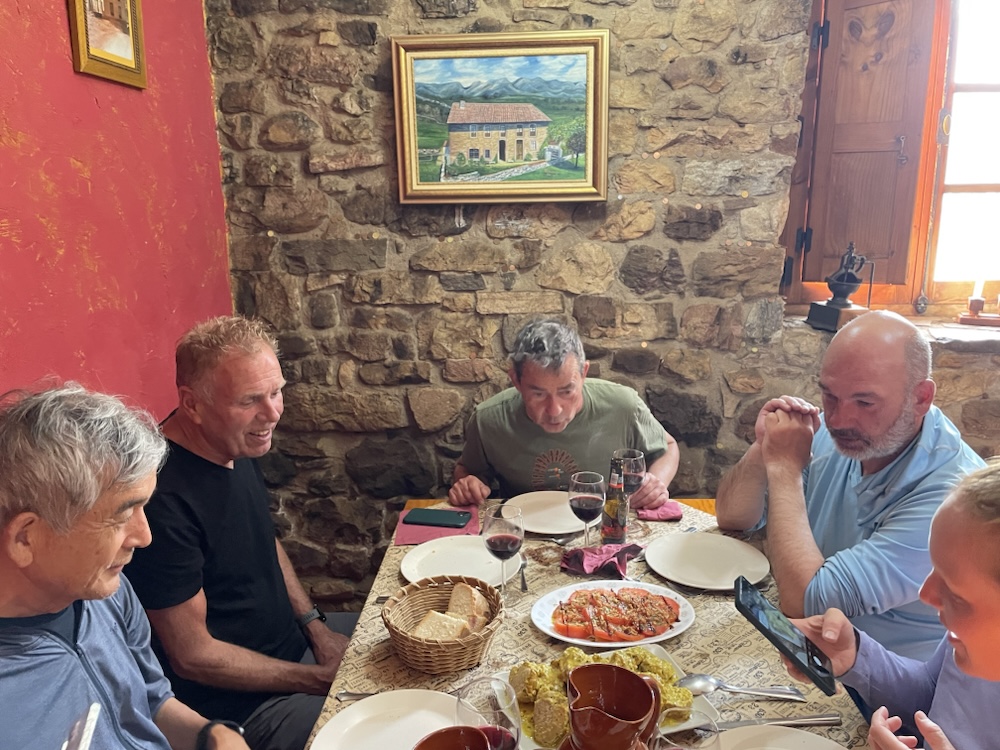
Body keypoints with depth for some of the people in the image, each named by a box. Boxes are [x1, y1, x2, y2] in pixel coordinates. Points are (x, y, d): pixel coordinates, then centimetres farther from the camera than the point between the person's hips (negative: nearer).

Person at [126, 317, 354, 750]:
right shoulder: (164, 499, -30)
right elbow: (192, 656, -22)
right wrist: (320, 679, -15)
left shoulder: (237, 445, -5)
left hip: (294, 644, 8)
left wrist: (316, 628, 2)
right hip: (239, 704, -8)